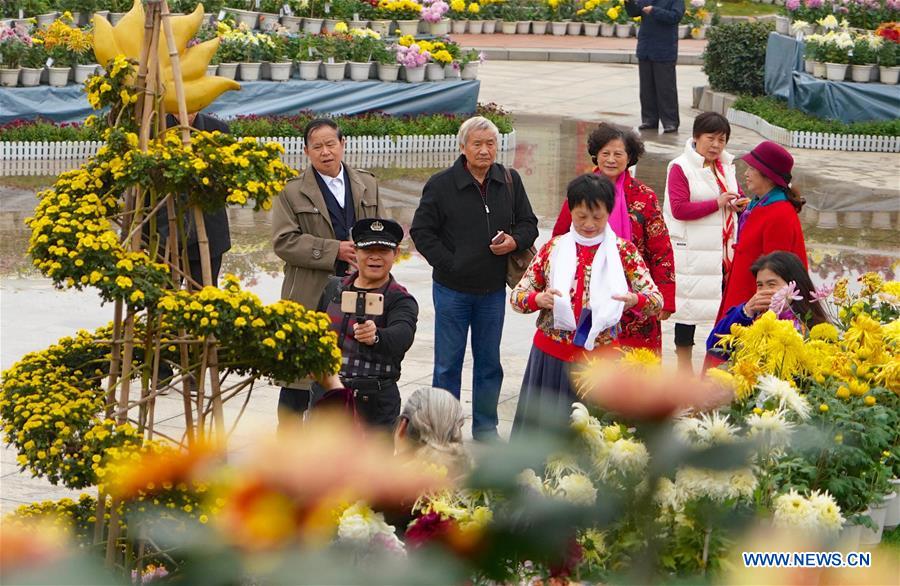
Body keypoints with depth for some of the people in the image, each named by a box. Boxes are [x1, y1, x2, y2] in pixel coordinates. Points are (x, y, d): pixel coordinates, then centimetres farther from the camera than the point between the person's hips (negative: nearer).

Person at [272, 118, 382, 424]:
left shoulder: (367, 185, 12)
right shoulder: (293, 191, -2)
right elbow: (283, 241, -9)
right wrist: (335, 251, -15)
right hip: (309, 297, -4)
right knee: (298, 378, 0)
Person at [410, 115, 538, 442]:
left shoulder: (510, 182, 3)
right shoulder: (441, 185, -8)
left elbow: (528, 223, 12)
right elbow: (421, 231, -4)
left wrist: (514, 241, -10)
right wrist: (448, 264, -12)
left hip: (492, 289, 3)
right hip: (452, 289, -3)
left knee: (489, 362, 12)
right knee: (448, 364, 3)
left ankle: (486, 428, 22)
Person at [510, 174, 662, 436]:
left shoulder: (623, 251, 2)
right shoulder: (554, 248, 7)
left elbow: (656, 300, -4)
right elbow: (517, 295, 6)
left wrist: (634, 300, -26)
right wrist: (538, 299, -16)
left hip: (599, 356, -2)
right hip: (551, 355, 2)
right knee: (546, 427, 4)